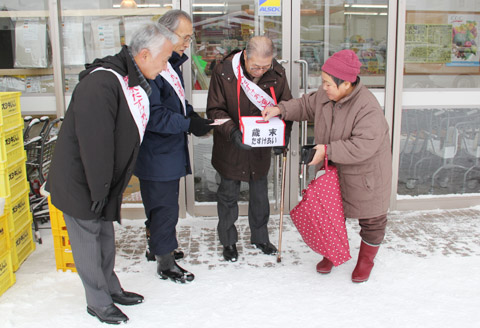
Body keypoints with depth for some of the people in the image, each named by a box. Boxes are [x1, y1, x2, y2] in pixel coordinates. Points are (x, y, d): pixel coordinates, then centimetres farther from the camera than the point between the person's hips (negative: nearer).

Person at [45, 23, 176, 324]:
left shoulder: (136, 82, 5)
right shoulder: (102, 84, -28)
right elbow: (94, 142, -28)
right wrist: (99, 189, -23)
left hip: (103, 181, 9)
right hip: (79, 180, -9)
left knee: (106, 235, 18)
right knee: (87, 238, 5)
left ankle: (111, 289, 34)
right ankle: (98, 302, 20)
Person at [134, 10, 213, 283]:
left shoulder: (172, 63, 11)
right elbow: (153, 116, -26)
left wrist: (193, 116, 4)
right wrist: (189, 124, -25)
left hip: (170, 151, 10)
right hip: (157, 155, -10)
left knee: (162, 204, 22)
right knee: (165, 207, 2)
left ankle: (158, 246, 40)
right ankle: (165, 263, 18)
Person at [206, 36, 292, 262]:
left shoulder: (277, 74, -11)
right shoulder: (224, 71, -19)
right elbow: (215, 110, -16)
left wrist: (282, 135, -19)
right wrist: (232, 132, -33)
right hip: (231, 146, -2)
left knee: (260, 193, 16)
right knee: (228, 194, 10)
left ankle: (260, 237, 38)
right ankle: (228, 242, 30)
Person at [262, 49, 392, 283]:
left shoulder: (368, 109, -32)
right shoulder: (325, 95, -10)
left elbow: (362, 147, -36)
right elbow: (306, 106, 7)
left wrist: (327, 150, -35)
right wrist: (280, 110, -8)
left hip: (366, 173, -6)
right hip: (334, 170, 6)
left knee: (370, 220, 12)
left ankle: (366, 260, 37)